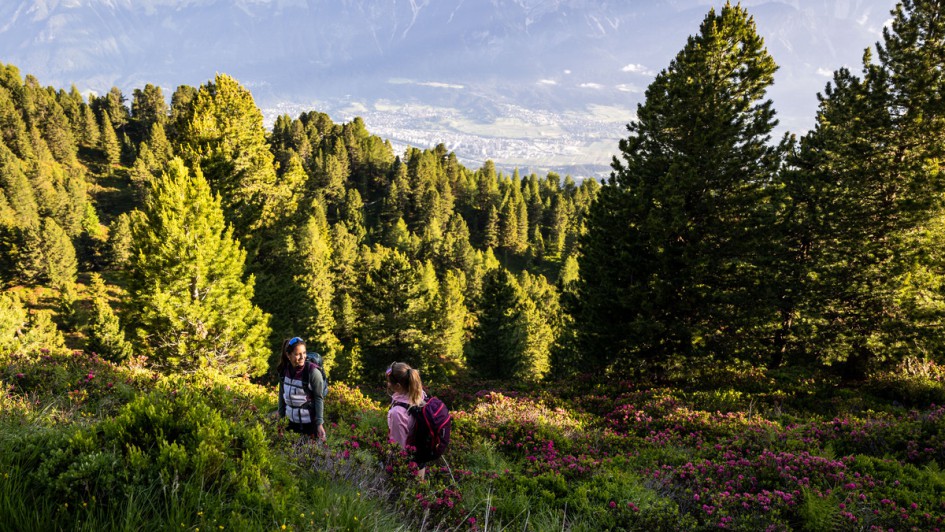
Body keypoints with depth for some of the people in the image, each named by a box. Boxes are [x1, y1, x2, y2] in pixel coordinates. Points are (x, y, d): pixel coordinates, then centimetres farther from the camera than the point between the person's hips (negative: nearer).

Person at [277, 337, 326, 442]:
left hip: (310, 422, -4)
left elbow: (319, 398, -13)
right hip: (292, 421, 4)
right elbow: (282, 394, 7)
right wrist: (281, 417, 11)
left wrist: (320, 424, -15)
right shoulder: (284, 370, -4)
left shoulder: (313, 372, -17)